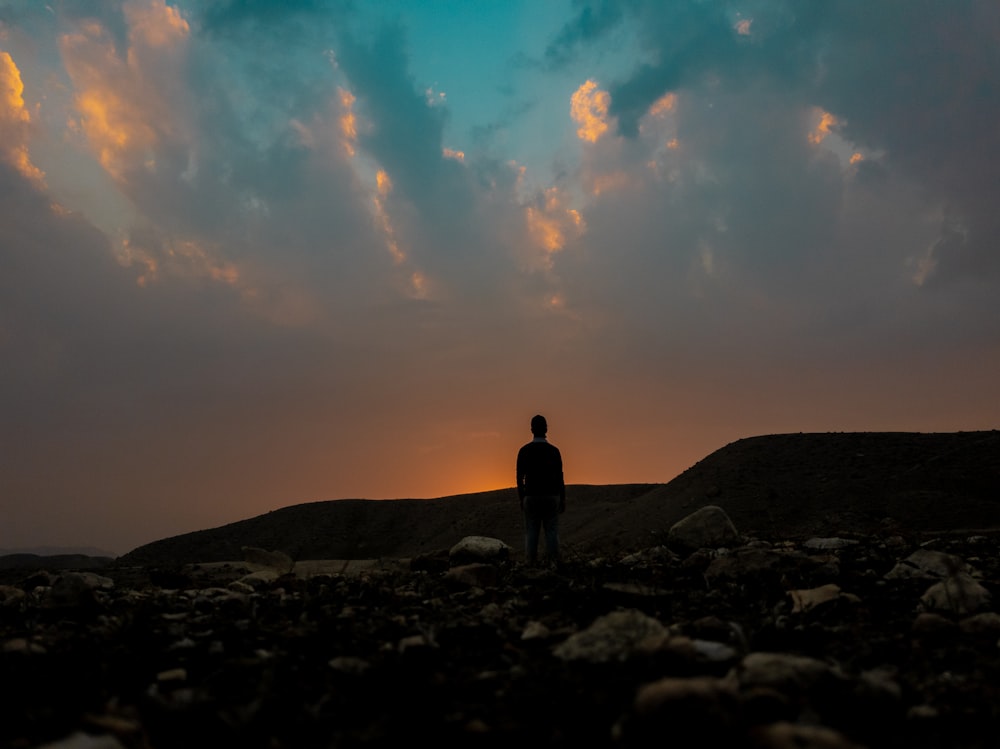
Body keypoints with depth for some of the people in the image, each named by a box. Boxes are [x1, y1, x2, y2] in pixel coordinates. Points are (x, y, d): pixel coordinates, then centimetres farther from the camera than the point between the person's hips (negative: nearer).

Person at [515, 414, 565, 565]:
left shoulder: (524, 450, -2)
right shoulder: (554, 450, -2)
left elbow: (520, 477, -1)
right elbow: (559, 477, -2)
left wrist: (521, 499, 7)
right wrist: (562, 500, 5)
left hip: (531, 496, 0)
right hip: (551, 496, 0)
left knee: (531, 533, 3)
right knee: (551, 532, 2)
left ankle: (531, 565, 0)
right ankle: (553, 564, -2)